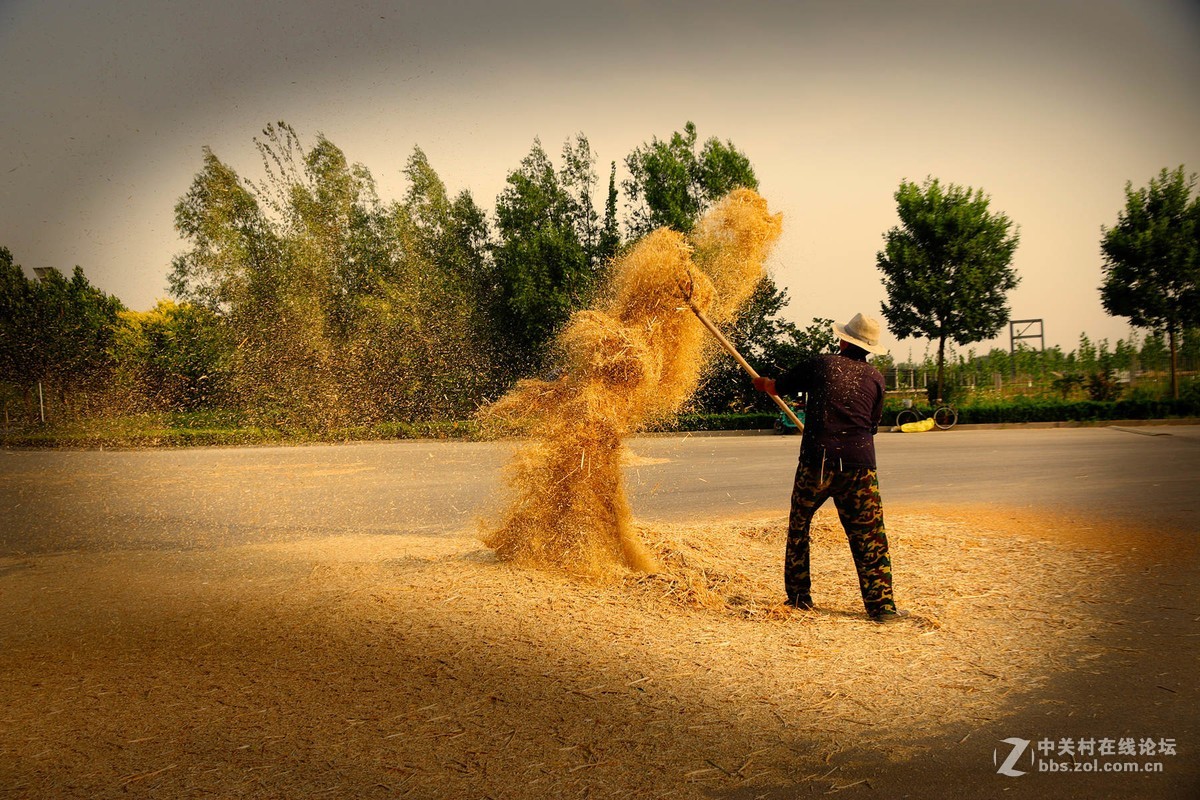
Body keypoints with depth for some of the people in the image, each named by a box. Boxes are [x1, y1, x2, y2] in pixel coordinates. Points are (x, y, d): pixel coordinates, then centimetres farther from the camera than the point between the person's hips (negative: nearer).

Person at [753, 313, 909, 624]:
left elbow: (776, 386, 18)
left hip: (817, 461, -1)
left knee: (798, 527, 16)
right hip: (860, 463, 1)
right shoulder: (875, 377, 10)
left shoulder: (820, 364, 5)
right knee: (869, 534, 4)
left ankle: (799, 596, 21)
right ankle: (881, 605, 1)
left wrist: (761, 382, 40)